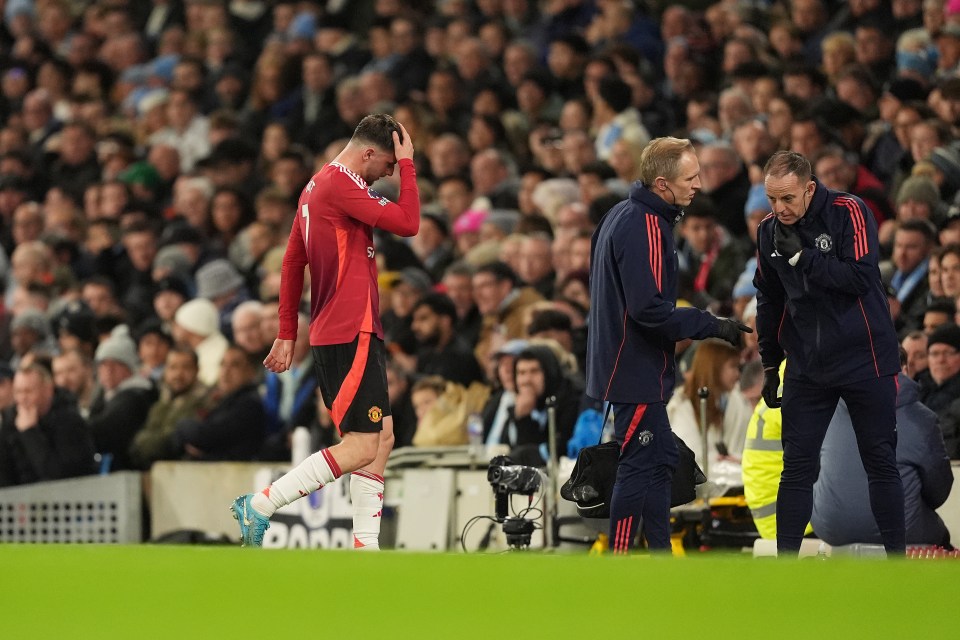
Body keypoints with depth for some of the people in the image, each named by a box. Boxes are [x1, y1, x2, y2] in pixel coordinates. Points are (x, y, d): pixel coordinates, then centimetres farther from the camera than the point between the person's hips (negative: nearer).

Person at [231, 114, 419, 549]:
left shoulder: (317, 185, 17)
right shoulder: (342, 185, -14)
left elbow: (292, 261, 21)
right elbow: (408, 223, -20)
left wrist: (287, 334, 22)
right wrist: (407, 164, -8)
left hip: (333, 333, 11)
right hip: (352, 333, -11)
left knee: (381, 437, 11)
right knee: (361, 446, -11)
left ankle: (365, 546, 7)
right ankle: (259, 506, -10)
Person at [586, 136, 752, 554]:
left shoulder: (623, 216, 12)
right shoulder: (644, 228, -20)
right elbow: (649, 308, -26)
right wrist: (711, 326, -19)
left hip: (624, 362, 10)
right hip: (636, 368, -10)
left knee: (662, 459, 16)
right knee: (641, 464, -7)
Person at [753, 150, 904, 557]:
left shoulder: (848, 213, -13)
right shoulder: (770, 232, 1)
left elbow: (860, 278, -23)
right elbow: (769, 301, 12)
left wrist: (801, 256, -26)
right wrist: (769, 365, 15)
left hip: (864, 359, -4)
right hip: (806, 367, 4)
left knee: (881, 462, 3)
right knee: (797, 466, 1)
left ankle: (896, 555, 12)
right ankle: (785, 560, 6)